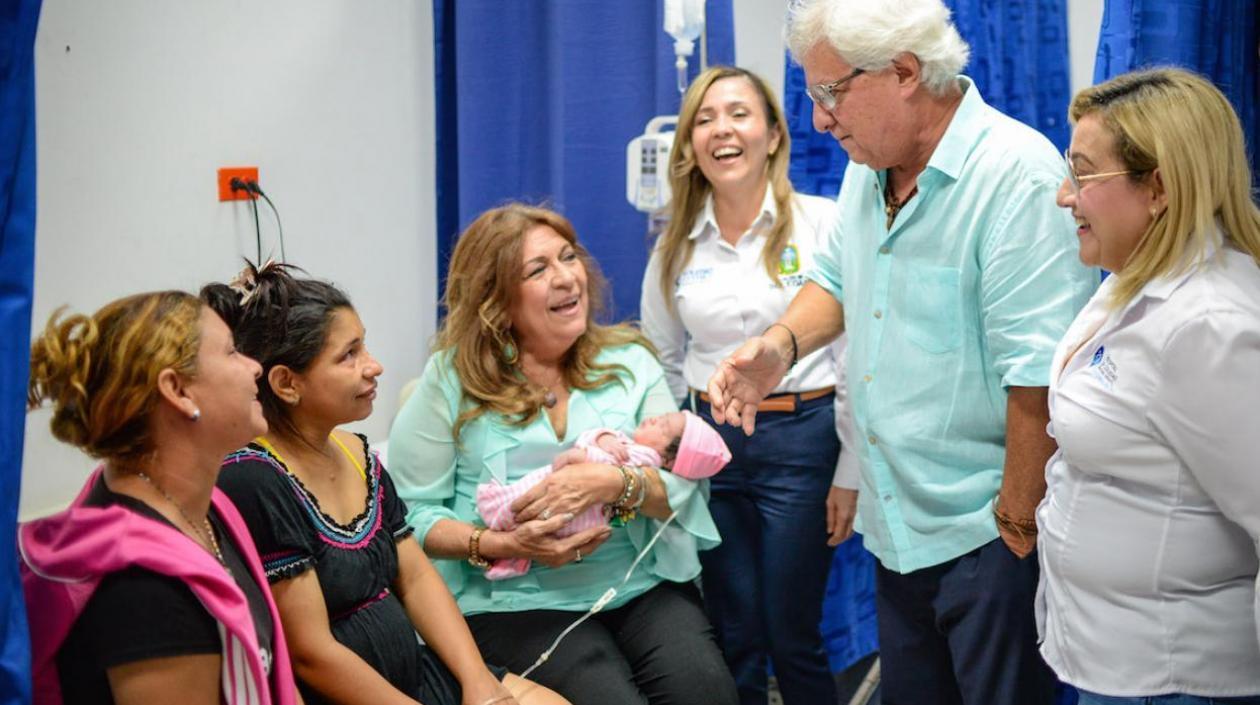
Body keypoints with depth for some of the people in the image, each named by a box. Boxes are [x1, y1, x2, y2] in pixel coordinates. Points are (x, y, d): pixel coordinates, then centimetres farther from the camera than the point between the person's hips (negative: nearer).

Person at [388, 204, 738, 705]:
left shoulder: (628, 361, 7)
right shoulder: (453, 380, -1)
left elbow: (683, 486, 2)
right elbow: (412, 512, -1)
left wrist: (615, 484, -18)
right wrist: (498, 545, -16)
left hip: (643, 584, 3)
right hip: (518, 601, -2)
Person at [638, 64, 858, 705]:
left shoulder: (822, 223, -6)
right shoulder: (675, 247, 7)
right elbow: (661, 365, 16)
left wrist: (850, 474, -7)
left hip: (801, 439, -4)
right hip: (710, 442, 4)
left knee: (791, 633, 3)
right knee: (732, 638, 9)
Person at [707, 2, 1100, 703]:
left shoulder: (1017, 177, -22)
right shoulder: (869, 167, 6)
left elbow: (1039, 374, -25)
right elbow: (838, 280, 22)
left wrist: (1017, 525, -20)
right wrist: (782, 343, 1)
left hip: (987, 537, -8)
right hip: (898, 521, 8)